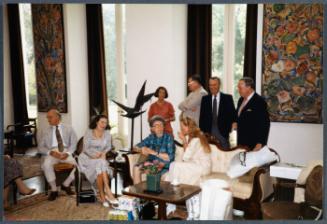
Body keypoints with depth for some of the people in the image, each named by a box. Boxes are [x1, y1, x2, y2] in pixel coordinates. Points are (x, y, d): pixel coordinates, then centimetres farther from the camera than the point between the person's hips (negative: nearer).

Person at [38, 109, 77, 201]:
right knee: (47, 164, -34)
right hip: (52, 153, 0)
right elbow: (40, 147, 7)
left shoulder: (69, 129, 13)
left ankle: (66, 184, -3)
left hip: (66, 151, 0)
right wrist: (51, 152, -13)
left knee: (77, 163, -29)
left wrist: (67, 153, -17)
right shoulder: (45, 132, 15)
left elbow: (73, 144, 3)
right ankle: (54, 190, -14)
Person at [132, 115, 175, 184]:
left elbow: (170, 157, -17)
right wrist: (141, 150, -16)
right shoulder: (151, 137, 6)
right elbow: (136, 147, 8)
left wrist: (153, 152, -19)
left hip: (165, 164, -5)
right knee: (136, 168, -18)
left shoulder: (168, 138, -9)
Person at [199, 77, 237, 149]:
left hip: (223, 131, -1)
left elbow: (233, 113, 2)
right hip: (208, 131, 2)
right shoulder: (205, 99, 8)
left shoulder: (227, 98, 2)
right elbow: (202, 117, 7)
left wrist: (234, 122, -17)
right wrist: (202, 131, 2)